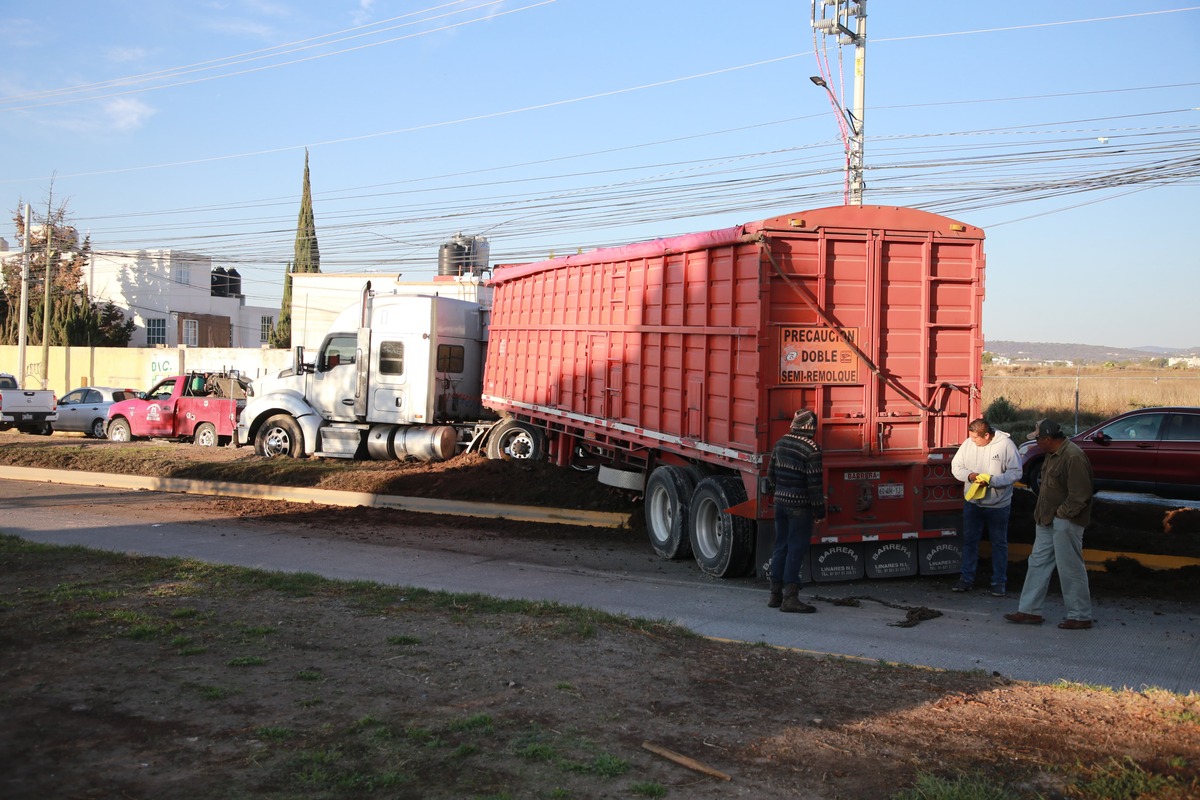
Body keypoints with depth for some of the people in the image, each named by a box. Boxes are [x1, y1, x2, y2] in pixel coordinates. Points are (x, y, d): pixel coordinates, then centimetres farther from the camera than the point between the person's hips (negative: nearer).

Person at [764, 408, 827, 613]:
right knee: (796, 550, -3)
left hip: (780, 501, 7)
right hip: (800, 505, -7)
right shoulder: (811, 449, -15)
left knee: (781, 547, 14)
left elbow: (771, 472, 16)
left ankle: (776, 594, 18)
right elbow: (815, 482, -15)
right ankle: (790, 597, -4)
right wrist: (819, 508, -7)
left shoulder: (781, 442, 7)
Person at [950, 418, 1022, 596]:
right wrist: (969, 475, -17)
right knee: (969, 540, 10)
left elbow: (1016, 473, -14)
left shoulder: (1006, 444, -15)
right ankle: (967, 578, 21)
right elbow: (956, 466, 3)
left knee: (999, 543, 8)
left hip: (998, 505, -3)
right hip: (972, 502, 4)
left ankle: (999, 581, 19)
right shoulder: (968, 443, -4)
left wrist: (992, 480, -25)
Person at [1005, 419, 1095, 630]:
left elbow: (1079, 495, -23)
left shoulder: (1074, 457, -21)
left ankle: (1080, 617, 10)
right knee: (1038, 562, 12)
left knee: (1071, 568, -2)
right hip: (1048, 520, 10)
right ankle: (1030, 611, 19)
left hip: (1066, 522, -10)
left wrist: (1061, 514, -15)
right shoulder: (1053, 454, 10)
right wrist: (1043, 513, 12)